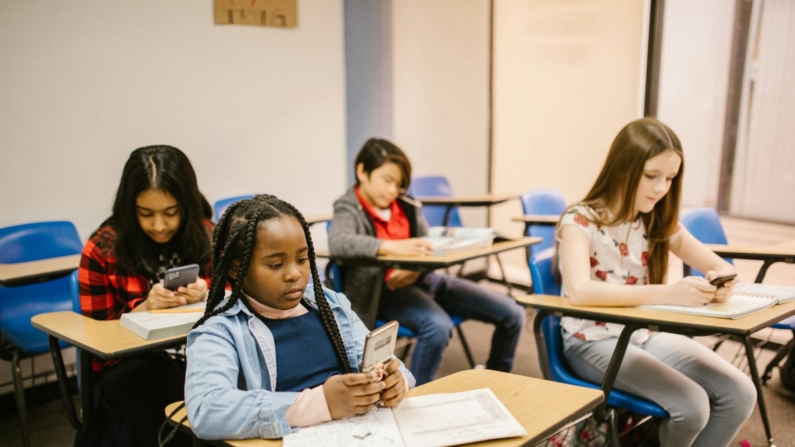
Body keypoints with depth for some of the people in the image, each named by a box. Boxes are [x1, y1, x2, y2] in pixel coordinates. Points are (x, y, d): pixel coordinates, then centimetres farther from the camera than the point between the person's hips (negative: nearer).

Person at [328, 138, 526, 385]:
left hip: (423, 279, 6)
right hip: (385, 290, -6)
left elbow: (428, 246, 11)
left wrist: (416, 269, -13)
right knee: (438, 326, -38)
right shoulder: (349, 209, -4)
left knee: (512, 314, 0)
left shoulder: (407, 206, 12)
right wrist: (392, 247, -39)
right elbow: (337, 242, -27)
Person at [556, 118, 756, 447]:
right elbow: (579, 291, -35)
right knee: (691, 406, -23)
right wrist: (668, 294, -41)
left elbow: (721, 267, 6)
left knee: (740, 394, -10)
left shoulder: (660, 221, 3)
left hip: (646, 335, 7)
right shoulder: (580, 222, -17)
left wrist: (720, 282, -20)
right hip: (593, 342, -6)